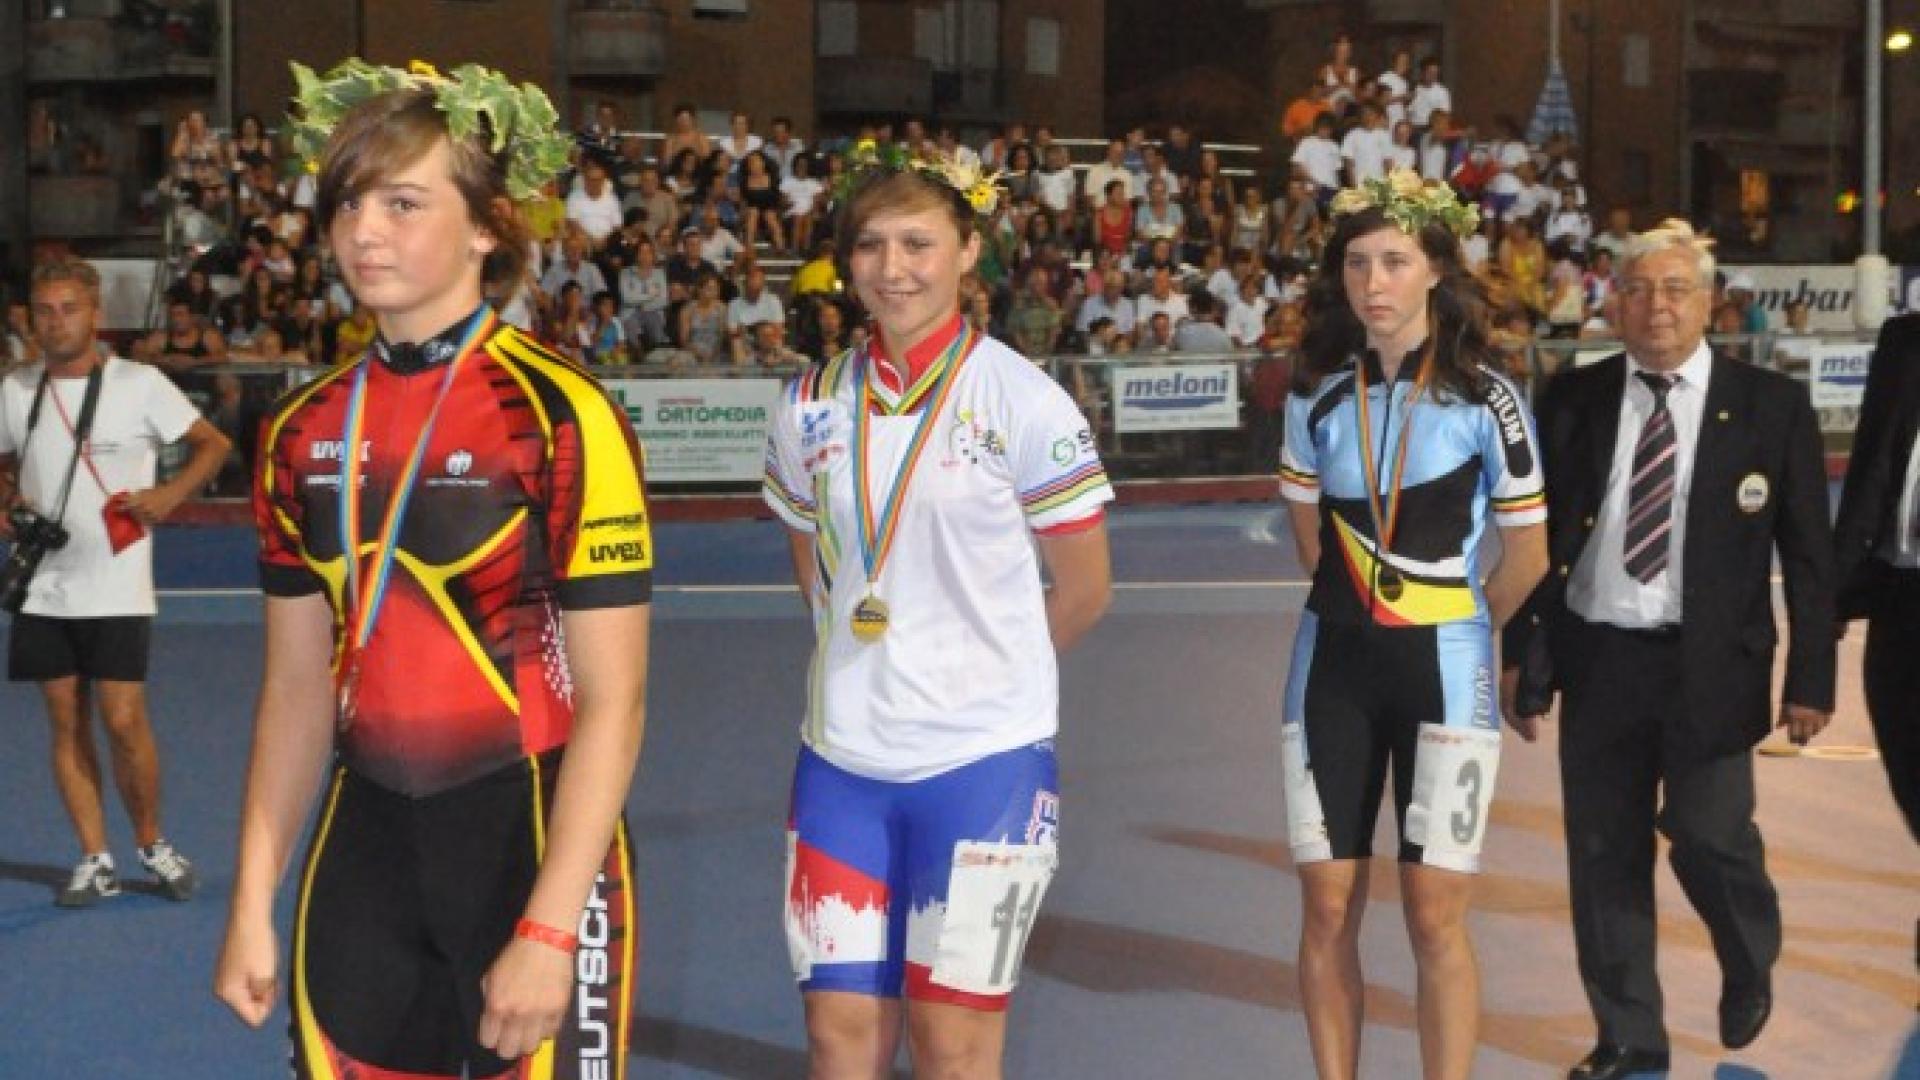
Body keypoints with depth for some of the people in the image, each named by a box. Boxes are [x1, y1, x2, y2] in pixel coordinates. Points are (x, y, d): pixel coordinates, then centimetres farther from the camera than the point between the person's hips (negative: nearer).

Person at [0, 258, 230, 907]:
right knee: (66, 726, 5)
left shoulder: (140, 385, -6)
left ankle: (153, 845, 12)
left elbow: (213, 445, 2)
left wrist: (170, 494, -12)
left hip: (116, 591, -4)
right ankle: (94, 861, 12)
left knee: (124, 723, -8)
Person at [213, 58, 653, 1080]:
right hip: (362, 850, 5)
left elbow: (611, 700, -14)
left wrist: (548, 929, -18)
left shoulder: (561, 417, -13)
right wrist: (251, 906, 7)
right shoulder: (305, 431, 5)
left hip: (532, 838, -5)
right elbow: (297, 689, 11)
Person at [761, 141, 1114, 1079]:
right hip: (842, 756, 3)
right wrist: (876, 672, 10)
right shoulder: (811, 406, 4)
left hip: (980, 760, -3)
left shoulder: (1023, 402, -7)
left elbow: (1083, 589, 1)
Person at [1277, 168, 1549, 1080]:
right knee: (1328, 909, 3)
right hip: (1334, 662, 3)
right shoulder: (1316, 394, 2)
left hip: (1442, 670, -3)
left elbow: (1527, 555, 2)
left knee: (1434, 915, -4)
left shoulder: (1484, 397, -7)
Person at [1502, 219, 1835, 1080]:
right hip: (1596, 656, 3)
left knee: (1708, 835, -10)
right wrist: (1520, 653, 4)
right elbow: (1538, 534, 8)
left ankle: (1750, 967, 25)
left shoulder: (1771, 405, -1)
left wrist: (1810, 676, -3)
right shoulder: (1571, 400, 4)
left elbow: (1808, 554, 1)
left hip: (1709, 664, -2)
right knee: (1604, 855, 8)